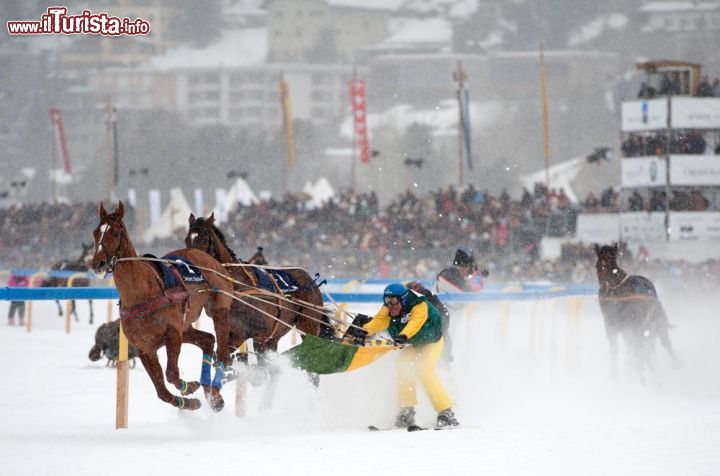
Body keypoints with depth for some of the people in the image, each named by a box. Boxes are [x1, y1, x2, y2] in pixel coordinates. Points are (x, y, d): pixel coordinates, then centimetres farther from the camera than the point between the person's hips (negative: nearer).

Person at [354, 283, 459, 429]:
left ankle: (446, 412, -19)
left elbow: (416, 321, -53)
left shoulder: (419, 306, -34)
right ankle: (407, 412, -6)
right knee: (404, 368, -17)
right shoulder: (388, 310, -18)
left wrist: (404, 335, -72)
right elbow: (379, 321, -36)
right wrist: (365, 331, -57)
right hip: (411, 344, 5)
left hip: (431, 341, -5)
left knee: (424, 370, -24)